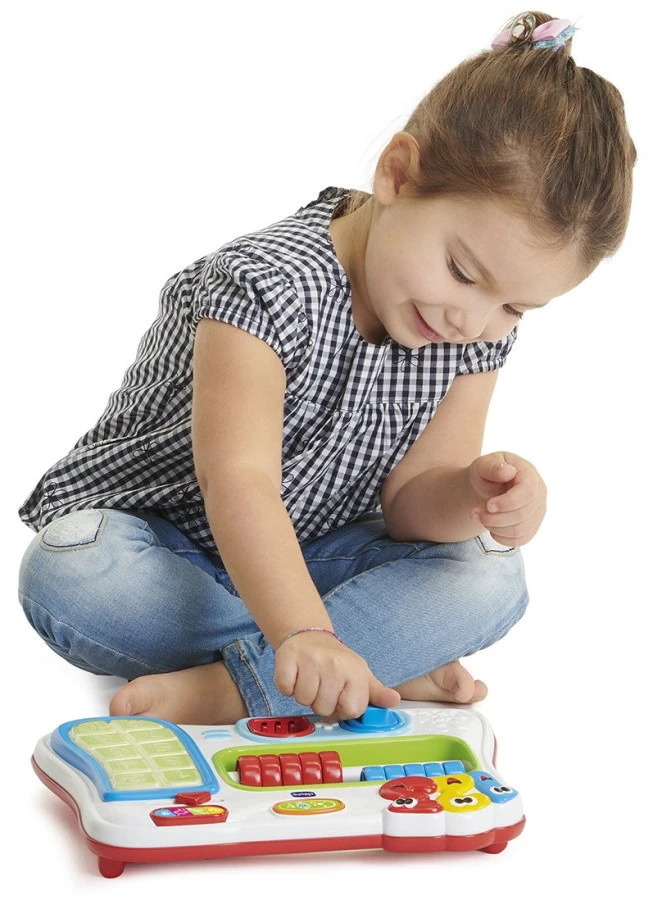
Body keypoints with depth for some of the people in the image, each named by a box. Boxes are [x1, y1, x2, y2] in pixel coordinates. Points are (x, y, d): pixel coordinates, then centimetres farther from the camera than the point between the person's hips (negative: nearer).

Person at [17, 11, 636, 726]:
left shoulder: (476, 340, -8)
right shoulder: (269, 283, -29)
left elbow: (404, 497, -9)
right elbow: (238, 479, -39)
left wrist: (471, 495, -33)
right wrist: (303, 633, -52)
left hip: (313, 554, 5)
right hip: (155, 535, -4)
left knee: (490, 578, -18)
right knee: (64, 577, -36)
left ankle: (229, 687, -28)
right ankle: (392, 664, -29)